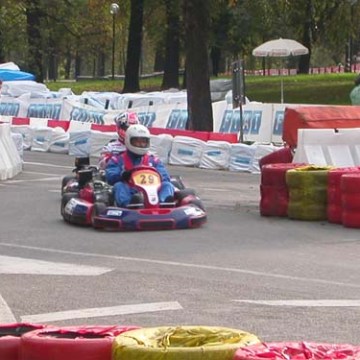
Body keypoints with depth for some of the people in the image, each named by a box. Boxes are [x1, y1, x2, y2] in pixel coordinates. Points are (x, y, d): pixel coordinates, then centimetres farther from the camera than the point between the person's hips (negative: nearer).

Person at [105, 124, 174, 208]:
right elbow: (110, 177, 2)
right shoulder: (118, 160, 20)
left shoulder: (154, 160, 26)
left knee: (167, 185, -21)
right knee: (119, 186, -29)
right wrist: (123, 175, -20)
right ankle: (129, 204, -63)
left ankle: (163, 203, -56)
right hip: (128, 195, -2)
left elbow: (165, 178, 10)